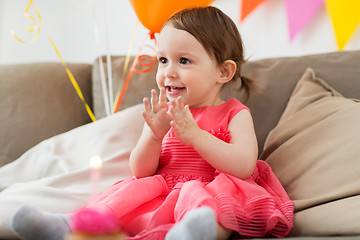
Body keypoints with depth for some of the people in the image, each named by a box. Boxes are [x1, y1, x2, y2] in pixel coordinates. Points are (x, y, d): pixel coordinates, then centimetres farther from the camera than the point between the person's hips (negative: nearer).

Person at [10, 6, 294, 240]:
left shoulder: (235, 114, 5)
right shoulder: (161, 114, 17)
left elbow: (244, 167, -12)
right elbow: (140, 171, 10)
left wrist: (193, 134, -18)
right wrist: (154, 135, -11)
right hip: (161, 194, 5)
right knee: (133, 192, -24)